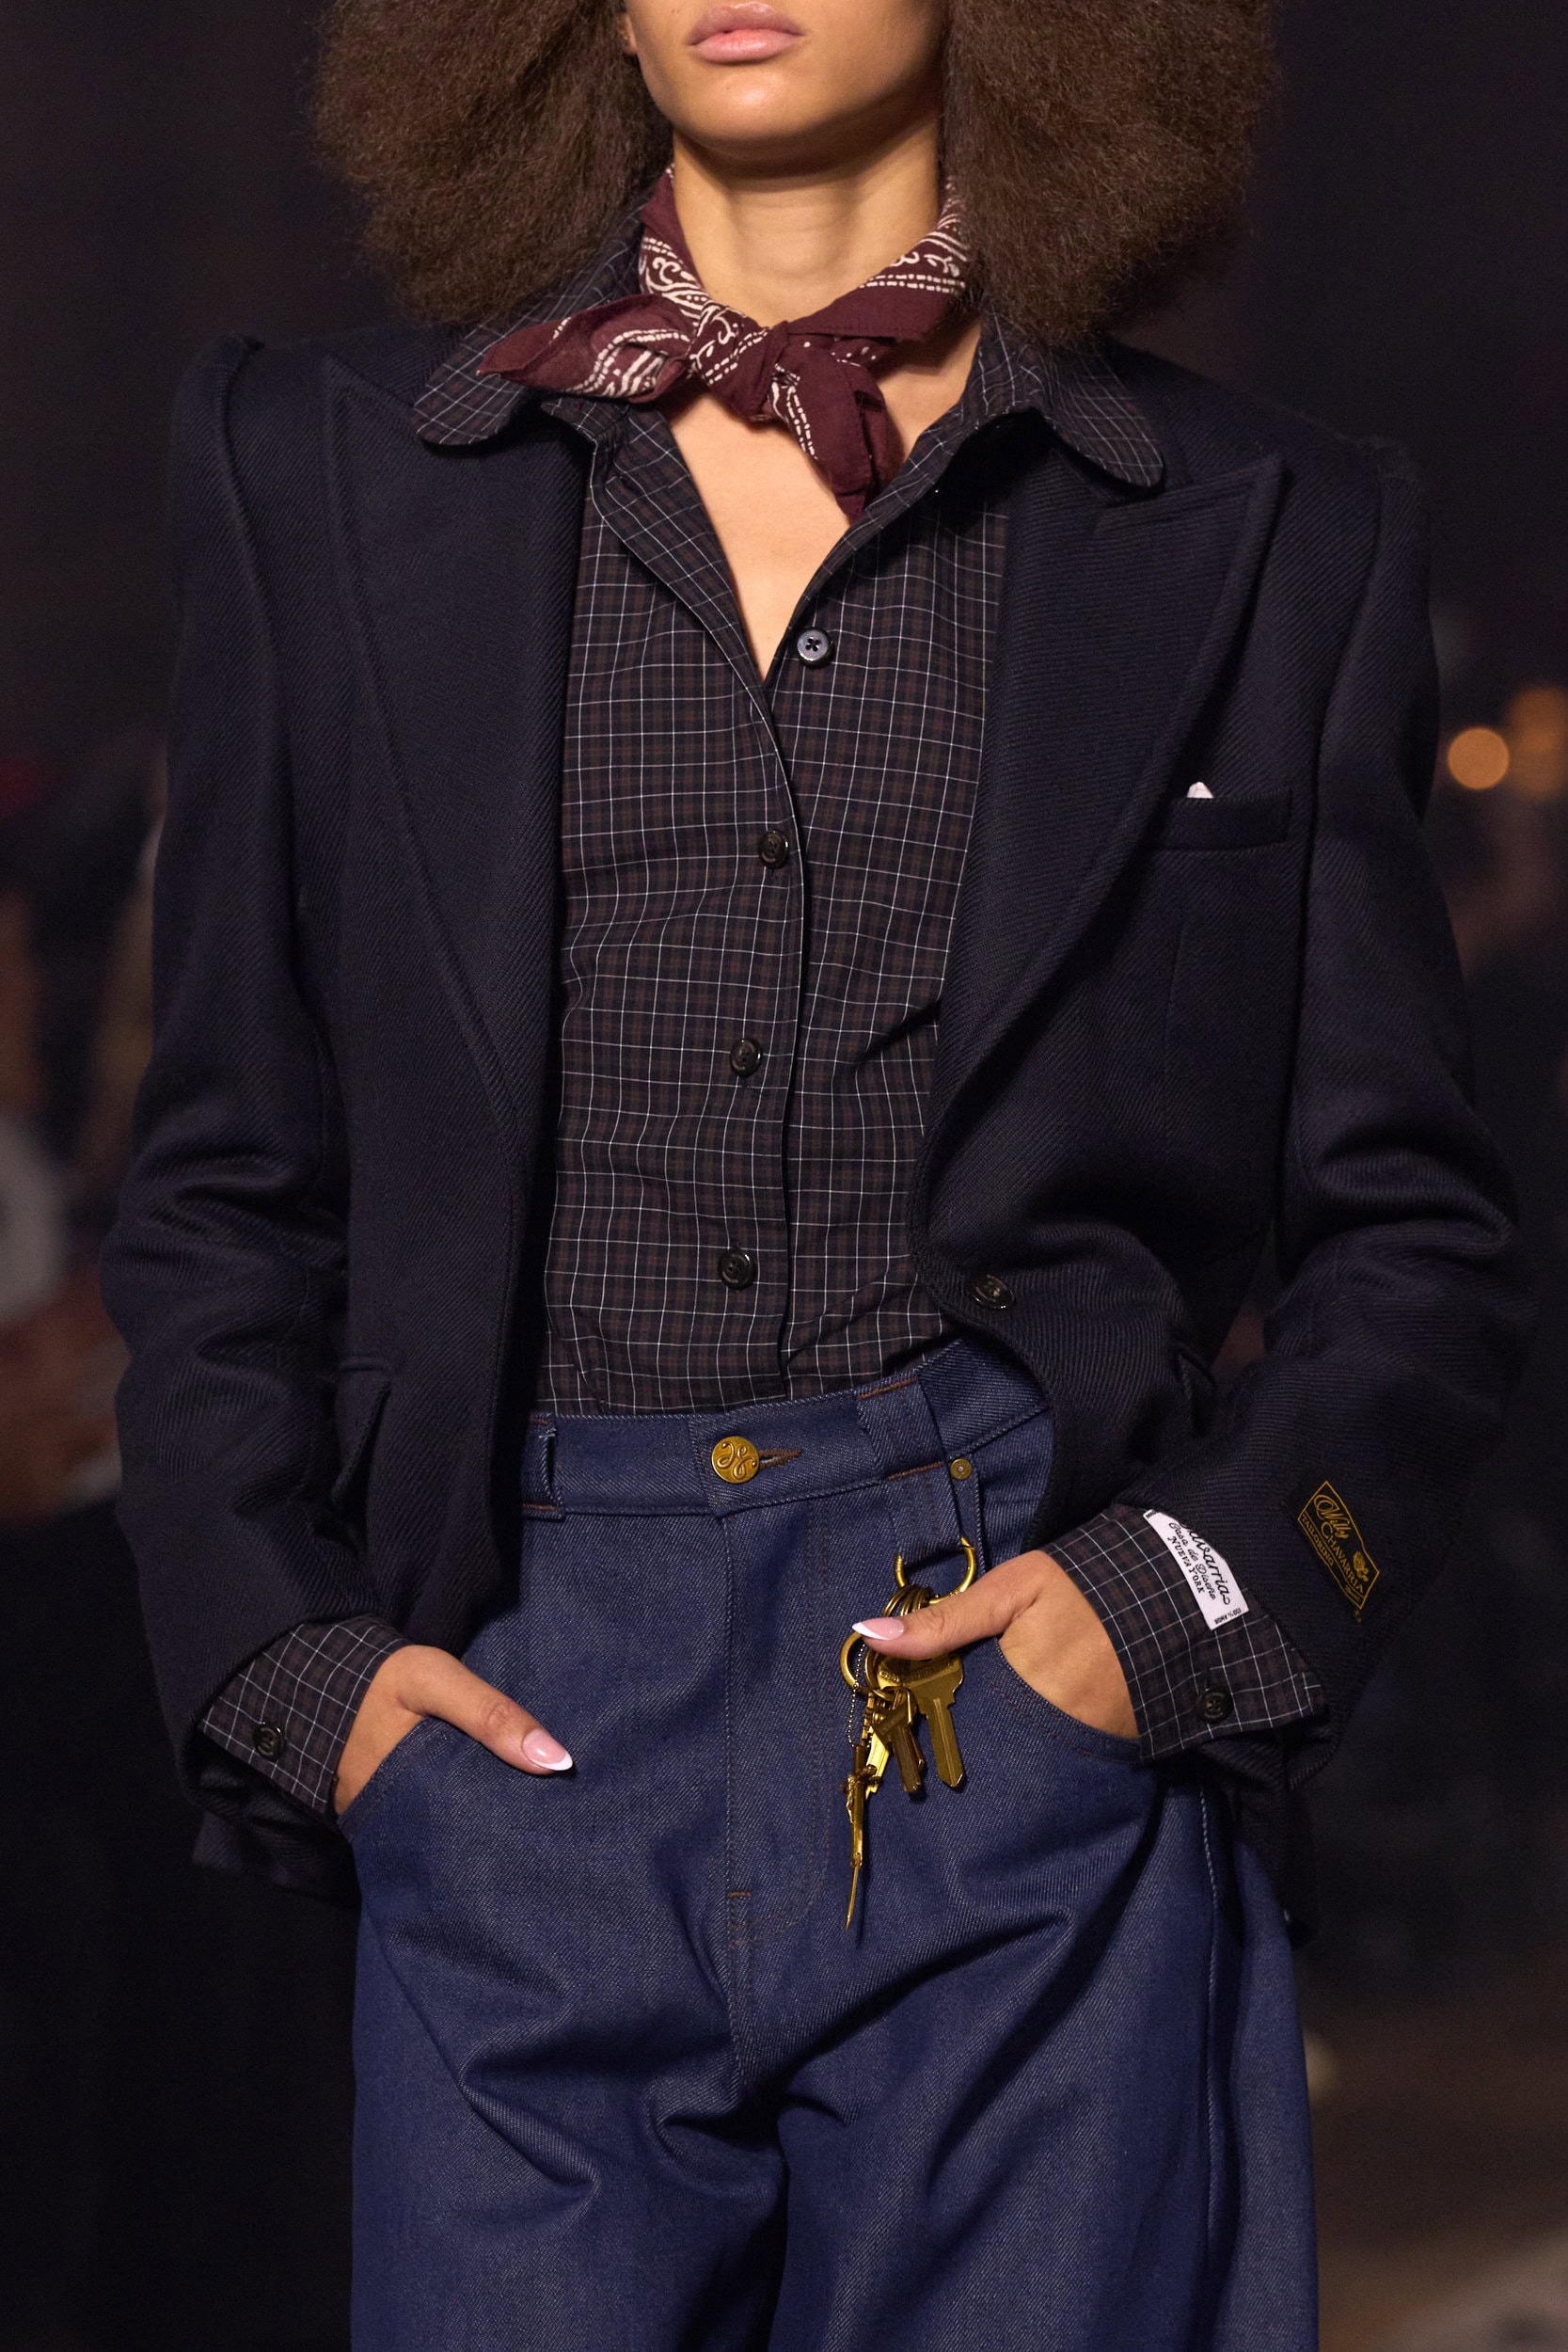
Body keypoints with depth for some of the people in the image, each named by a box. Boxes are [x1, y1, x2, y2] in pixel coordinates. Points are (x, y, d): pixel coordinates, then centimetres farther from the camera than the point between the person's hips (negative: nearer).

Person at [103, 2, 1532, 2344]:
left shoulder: (1267, 538, 8)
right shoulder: (327, 476, 11)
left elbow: (1416, 1239, 9)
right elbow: (229, 1195, 13)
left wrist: (1193, 1593, -7)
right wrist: (276, 1655, 0)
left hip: (1041, 1725, -1)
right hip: (527, 1712, 1)